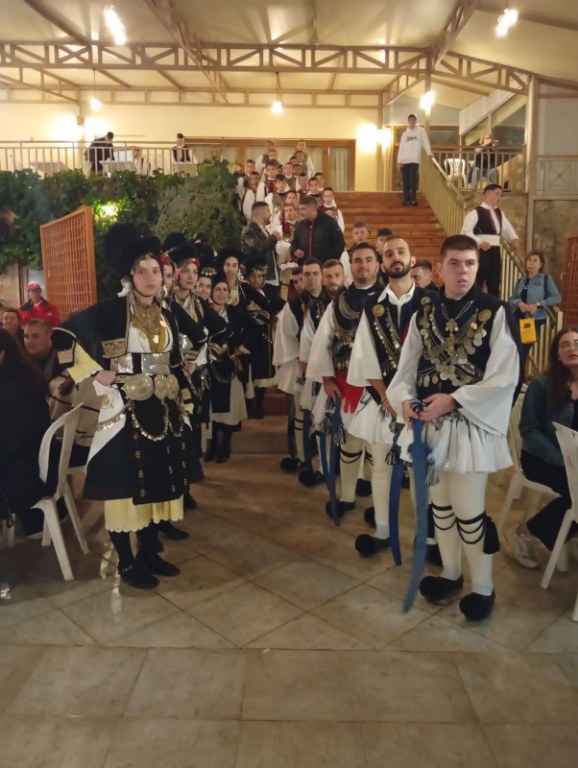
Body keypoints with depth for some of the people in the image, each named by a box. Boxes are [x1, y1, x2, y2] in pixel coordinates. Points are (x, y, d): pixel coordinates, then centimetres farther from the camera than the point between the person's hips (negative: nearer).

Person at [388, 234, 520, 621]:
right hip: (430, 423, 5)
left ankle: (484, 587, 24)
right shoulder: (424, 314, 5)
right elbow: (407, 367, 5)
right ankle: (450, 573, 37)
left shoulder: (495, 312, -8)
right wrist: (404, 399, -14)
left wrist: (454, 400, -19)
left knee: (469, 512, 1)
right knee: (440, 504, 17)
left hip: (470, 424, -4)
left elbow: (505, 377, -13)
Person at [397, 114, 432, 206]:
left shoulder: (420, 131, 7)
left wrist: (429, 153, -15)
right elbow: (401, 148, 11)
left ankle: (413, 199, -6)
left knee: (413, 180, -12)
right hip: (405, 160, 3)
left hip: (415, 160, -3)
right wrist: (399, 161, 2)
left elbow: (425, 142, 1)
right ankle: (407, 199, 6)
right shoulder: (404, 134, 14)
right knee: (406, 181, 1)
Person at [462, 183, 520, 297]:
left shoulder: (500, 213, 17)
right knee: (476, 284, -7)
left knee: (494, 285, 12)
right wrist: (480, 242, -26)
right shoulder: (476, 212, -7)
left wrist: (514, 239, 1)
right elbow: (465, 231, -15)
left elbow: (507, 229, 22)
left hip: (495, 252, 8)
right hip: (481, 251, -7)